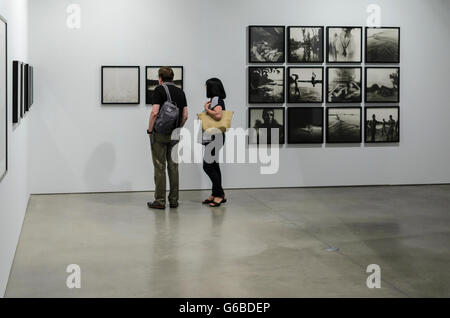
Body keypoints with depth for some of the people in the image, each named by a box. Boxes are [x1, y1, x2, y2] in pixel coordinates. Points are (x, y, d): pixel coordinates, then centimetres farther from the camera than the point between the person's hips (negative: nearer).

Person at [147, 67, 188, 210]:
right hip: (174, 135, 5)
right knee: (173, 166, 9)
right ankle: (174, 200, 10)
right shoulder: (180, 92, 10)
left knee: (160, 167, -2)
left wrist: (149, 130, -6)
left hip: (160, 134, -5)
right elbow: (185, 115, 6)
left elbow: (155, 112, -17)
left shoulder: (159, 90, -8)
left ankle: (160, 201, 1)